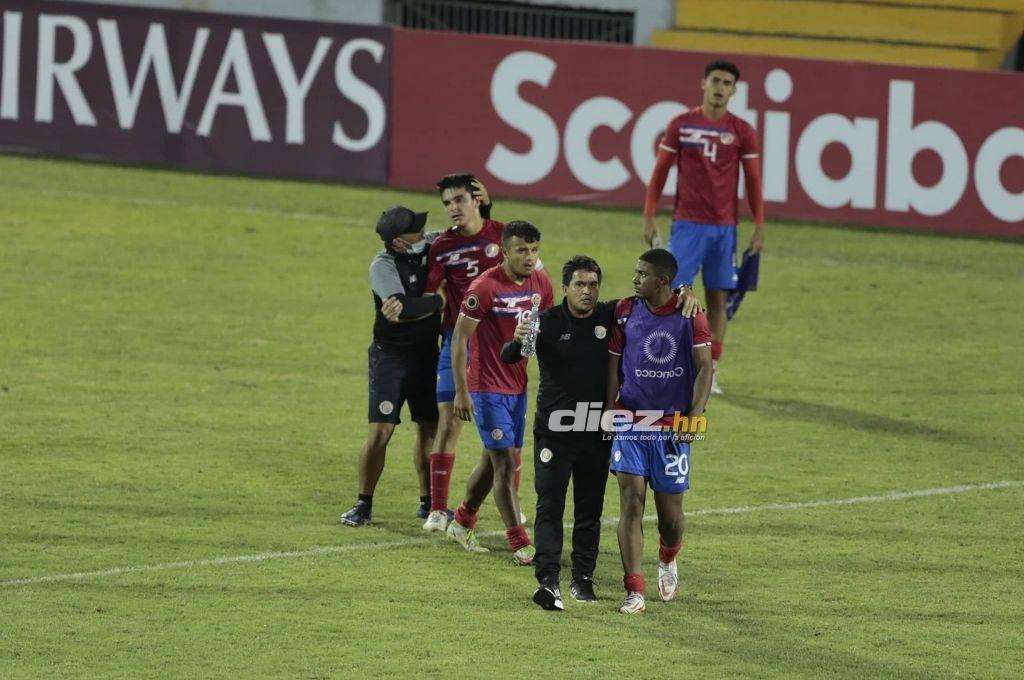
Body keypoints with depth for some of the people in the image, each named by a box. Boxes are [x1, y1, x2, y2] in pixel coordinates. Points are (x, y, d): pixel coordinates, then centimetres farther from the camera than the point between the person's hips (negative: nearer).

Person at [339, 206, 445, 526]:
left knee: (429, 428, 9)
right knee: (380, 431, -8)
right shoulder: (383, 265, -19)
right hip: (391, 354, -6)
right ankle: (364, 504, 2)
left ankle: (428, 502, 21)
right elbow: (405, 310, -30)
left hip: (427, 353, 6)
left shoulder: (429, 246, -1)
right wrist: (442, 299, -20)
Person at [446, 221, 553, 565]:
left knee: (492, 459, 16)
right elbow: (460, 338, -14)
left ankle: (462, 523, 35)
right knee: (505, 464, -8)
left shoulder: (540, 284, 2)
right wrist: (461, 392, -17)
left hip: (518, 386, 7)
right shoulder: (485, 287, -18)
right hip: (488, 387, -7)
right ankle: (520, 546, -6)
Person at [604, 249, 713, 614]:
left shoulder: (690, 315, -4)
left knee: (670, 511, 4)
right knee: (631, 500, -11)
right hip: (631, 420, 1)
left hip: (673, 426, -1)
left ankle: (668, 559, 39)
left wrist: (694, 415, -12)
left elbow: (704, 367, -4)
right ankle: (634, 591, -10)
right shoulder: (625, 311, 2)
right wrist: (608, 412, 2)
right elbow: (614, 365, 7)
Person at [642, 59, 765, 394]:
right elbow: (660, 172, 5)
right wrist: (648, 217, 0)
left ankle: (710, 373, 8)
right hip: (687, 224, -1)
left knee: (718, 298, 2)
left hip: (724, 227, 1)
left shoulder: (742, 132, 3)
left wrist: (759, 227, 2)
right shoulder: (680, 125, 1)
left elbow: (753, 180, 6)